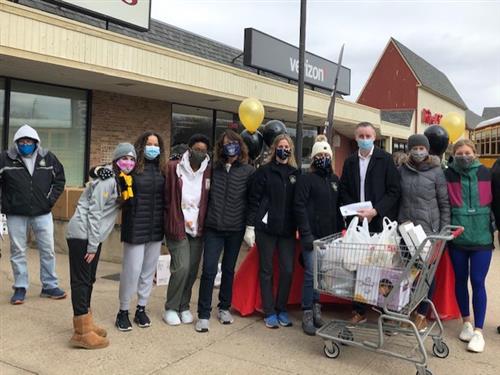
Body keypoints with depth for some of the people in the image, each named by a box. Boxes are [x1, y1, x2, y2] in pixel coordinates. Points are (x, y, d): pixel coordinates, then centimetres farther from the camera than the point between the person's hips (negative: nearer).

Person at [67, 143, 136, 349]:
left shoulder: (121, 181, 11)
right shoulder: (107, 180, -17)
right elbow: (94, 212, -19)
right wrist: (92, 245, -17)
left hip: (92, 236, 9)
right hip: (82, 234, -9)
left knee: (89, 280, 15)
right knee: (81, 281, -6)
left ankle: (84, 323, 27)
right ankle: (82, 333, -2)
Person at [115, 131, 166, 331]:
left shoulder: (162, 169, 6)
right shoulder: (131, 167, -8)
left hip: (156, 228, 5)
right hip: (135, 227, -5)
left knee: (149, 270, 13)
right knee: (132, 269, 0)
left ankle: (141, 309, 27)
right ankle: (123, 311, 18)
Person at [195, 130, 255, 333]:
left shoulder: (248, 171, -2)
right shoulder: (214, 168, 2)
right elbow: (207, 195, 11)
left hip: (235, 229, 0)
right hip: (213, 227, 0)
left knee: (229, 269, 13)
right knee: (209, 270, -4)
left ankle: (224, 308, 28)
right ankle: (203, 314, 6)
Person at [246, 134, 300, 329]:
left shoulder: (296, 173, 9)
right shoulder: (264, 171, 0)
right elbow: (254, 200, -3)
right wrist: (250, 226, -7)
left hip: (288, 230, 3)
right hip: (266, 227, -3)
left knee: (288, 270, 3)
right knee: (266, 270, 5)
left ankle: (281, 310, 20)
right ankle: (269, 312, 16)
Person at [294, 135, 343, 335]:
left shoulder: (335, 180, 15)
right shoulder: (306, 179, -2)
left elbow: (338, 207, 18)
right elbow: (299, 207, -8)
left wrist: (340, 232, 9)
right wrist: (306, 234, -14)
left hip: (329, 236, 5)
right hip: (312, 235, -5)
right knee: (311, 274, -5)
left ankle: (316, 307, 22)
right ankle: (307, 315, 5)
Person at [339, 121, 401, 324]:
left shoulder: (386, 159, 1)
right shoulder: (350, 162, 12)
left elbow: (394, 191, -4)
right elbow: (344, 191, 12)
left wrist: (375, 211, -13)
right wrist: (355, 211, -5)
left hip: (380, 223, -3)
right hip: (357, 223, 3)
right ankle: (359, 310, 16)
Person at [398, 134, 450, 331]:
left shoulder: (436, 171, -1)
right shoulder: (401, 170, 5)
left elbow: (444, 203, 0)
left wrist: (444, 231, -3)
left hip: (429, 229, -2)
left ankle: (422, 314, 16)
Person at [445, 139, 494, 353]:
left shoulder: (486, 174, 0)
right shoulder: (448, 175, -1)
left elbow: (494, 202, 7)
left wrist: (493, 228, 6)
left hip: (481, 237, -1)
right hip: (457, 237, 1)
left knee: (477, 282, -1)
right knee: (460, 280, 12)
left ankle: (478, 330, 7)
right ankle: (466, 321, 28)